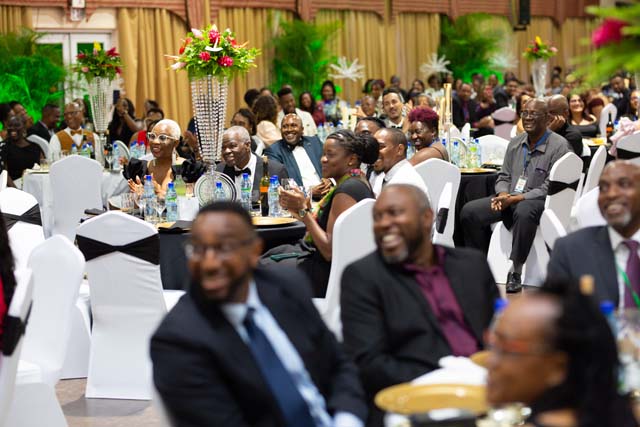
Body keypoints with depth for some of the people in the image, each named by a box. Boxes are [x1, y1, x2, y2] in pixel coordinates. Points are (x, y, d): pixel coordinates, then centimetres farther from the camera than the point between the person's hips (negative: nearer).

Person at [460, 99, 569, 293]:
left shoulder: (559, 146, -8)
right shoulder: (515, 143, 13)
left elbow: (549, 188, -14)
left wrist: (515, 199, -19)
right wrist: (503, 194, -7)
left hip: (540, 201, -6)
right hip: (510, 199, 6)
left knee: (524, 212, -41)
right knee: (469, 211, -13)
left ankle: (515, 271, -31)